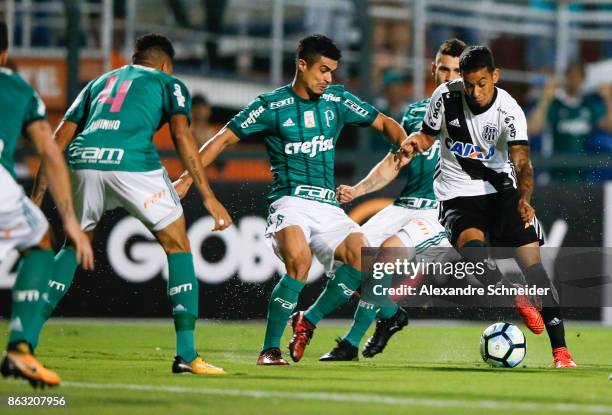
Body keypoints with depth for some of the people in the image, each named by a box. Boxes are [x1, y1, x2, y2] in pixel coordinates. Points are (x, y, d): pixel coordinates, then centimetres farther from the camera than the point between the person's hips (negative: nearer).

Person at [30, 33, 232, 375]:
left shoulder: (101, 82, 33)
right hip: (133, 162, -4)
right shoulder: (168, 84, 21)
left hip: (84, 160, 4)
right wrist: (208, 196, -2)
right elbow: (182, 133, 3)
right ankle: (187, 354, 3)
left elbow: (59, 138, 25)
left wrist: (39, 191, 26)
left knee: (74, 247, 25)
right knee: (178, 245, 10)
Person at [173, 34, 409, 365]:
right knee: (299, 262, -32)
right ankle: (270, 349, -19)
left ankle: (308, 321, -1)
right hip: (291, 199, -4)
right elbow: (225, 138, 4)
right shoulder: (271, 105, 0)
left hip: (328, 207, 4)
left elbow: (383, 123, 20)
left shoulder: (337, 99, 11)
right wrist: (187, 178, -3)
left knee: (361, 257, -22)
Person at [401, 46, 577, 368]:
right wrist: (415, 141, -15)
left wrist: (524, 199, -46)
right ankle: (518, 302, -45)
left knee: (531, 258, -11)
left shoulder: (509, 111, -16)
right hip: (458, 196, 1)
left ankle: (560, 350, -9)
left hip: (500, 190, -1)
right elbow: (428, 136, 9)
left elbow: (522, 162, -26)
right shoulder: (445, 96, -9)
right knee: (472, 244, -32)